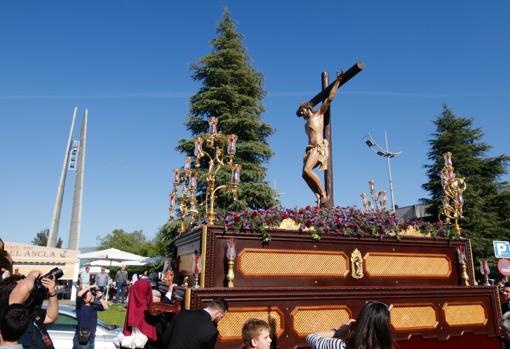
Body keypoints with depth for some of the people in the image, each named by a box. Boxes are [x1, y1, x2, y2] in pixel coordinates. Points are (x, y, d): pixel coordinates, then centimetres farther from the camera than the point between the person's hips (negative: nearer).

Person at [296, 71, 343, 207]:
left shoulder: (318, 114, 7)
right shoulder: (307, 121, 26)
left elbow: (330, 98, 2)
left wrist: (337, 81, 3)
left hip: (319, 147, -8)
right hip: (310, 149, 8)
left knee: (307, 170, -25)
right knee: (305, 174, -4)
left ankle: (323, 193, -20)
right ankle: (319, 196, -3)